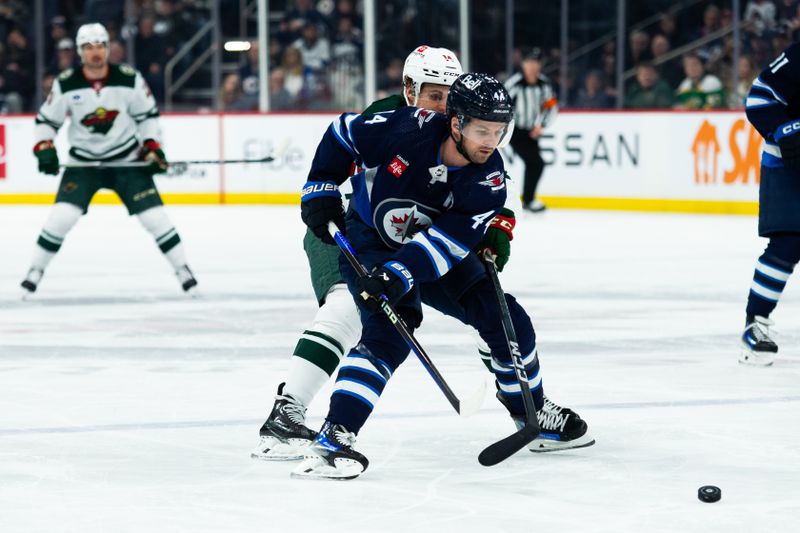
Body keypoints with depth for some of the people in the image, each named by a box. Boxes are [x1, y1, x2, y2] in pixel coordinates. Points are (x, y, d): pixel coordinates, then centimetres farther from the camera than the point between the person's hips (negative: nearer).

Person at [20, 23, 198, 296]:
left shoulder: (129, 79, -11)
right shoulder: (66, 84, -11)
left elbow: (147, 114, 2)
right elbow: (46, 119, 0)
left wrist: (152, 148, -5)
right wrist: (44, 149, -14)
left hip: (127, 159, 0)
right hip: (83, 161, 0)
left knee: (154, 215, -7)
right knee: (62, 216, -16)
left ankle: (182, 269, 8)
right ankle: (35, 271, 0)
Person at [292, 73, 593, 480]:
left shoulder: (489, 179, -20)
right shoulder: (409, 128, -28)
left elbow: (447, 243, -29)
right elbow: (342, 134, -10)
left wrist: (397, 277, -41)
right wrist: (320, 190, -13)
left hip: (434, 254, 5)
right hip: (369, 243, -5)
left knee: (506, 320, 2)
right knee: (389, 332, -28)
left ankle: (535, 418, 25)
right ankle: (331, 440, -35)